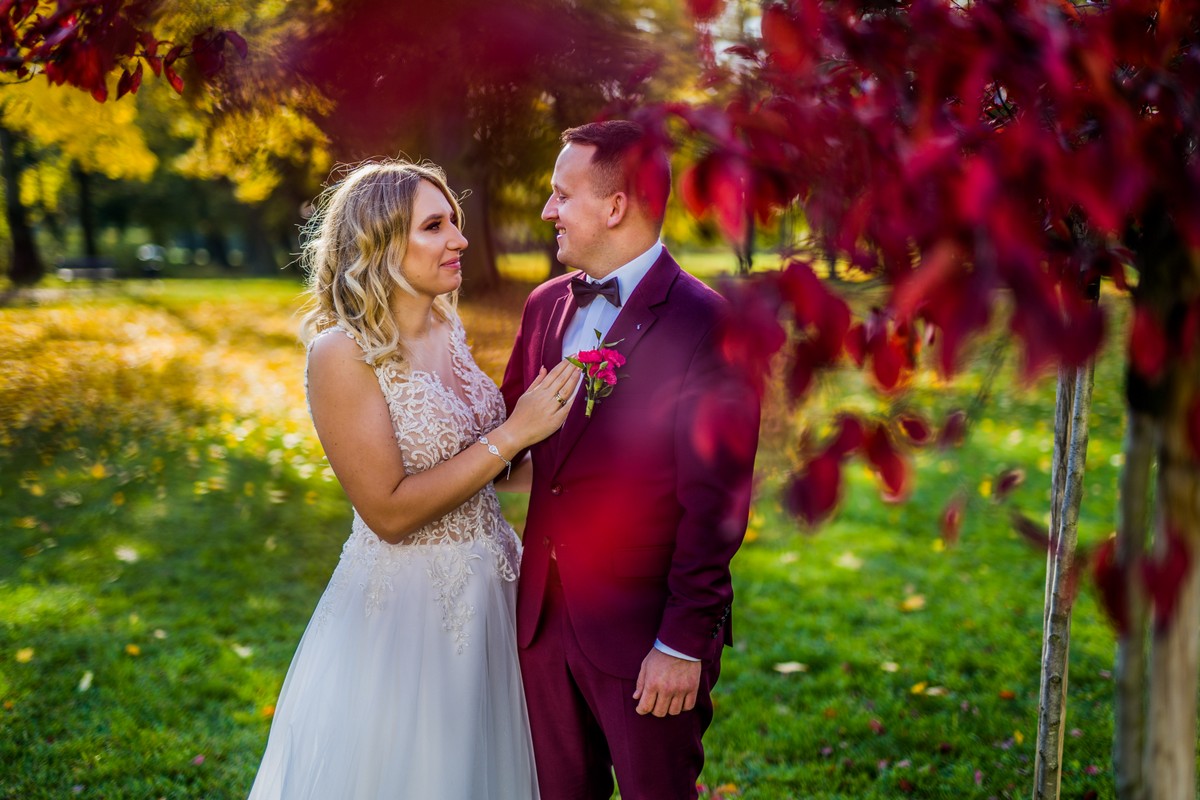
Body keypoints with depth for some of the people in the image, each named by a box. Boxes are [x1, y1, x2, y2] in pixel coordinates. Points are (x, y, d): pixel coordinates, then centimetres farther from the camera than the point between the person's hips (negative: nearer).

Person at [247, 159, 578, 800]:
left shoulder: (447, 327, 2)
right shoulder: (341, 352, -19)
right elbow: (390, 511, -22)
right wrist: (514, 432, -22)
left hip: (488, 592, 7)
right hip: (404, 603, -7)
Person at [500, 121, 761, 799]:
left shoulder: (705, 323, -15)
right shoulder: (546, 305, 7)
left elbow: (715, 503, -16)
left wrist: (684, 642, -16)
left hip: (646, 632, -6)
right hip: (544, 614, 6)